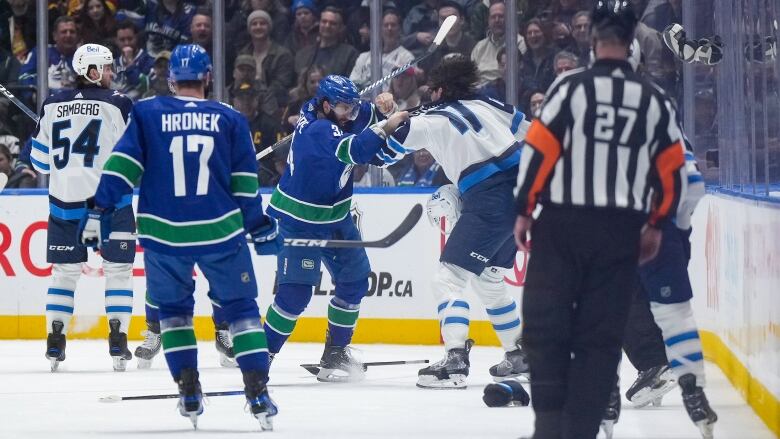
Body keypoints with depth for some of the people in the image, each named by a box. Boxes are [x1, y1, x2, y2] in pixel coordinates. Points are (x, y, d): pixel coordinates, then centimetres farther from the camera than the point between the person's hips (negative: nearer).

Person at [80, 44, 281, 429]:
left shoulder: (147, 113, 2)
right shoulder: (229, 119, 5)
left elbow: (122, 166, -5)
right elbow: (245, 183, 6)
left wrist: (98, 212, -3)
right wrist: (261, 227, 15)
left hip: (163, 232, 0)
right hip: (220, 231, 0)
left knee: (174, 308, 19)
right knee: (241, 307, 10)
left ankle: (189, 392, 12)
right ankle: (257, 393, 0)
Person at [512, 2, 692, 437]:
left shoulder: (572, 87, -5)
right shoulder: (654, 100, 4)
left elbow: (538, 150, -8)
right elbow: (673, 169, 7)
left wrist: (523, 211, 1)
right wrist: (657, 225, 18)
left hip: (563, 223, -2)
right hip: (621, 233, 2)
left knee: (547, 324, 5)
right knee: (601, 335, 6)